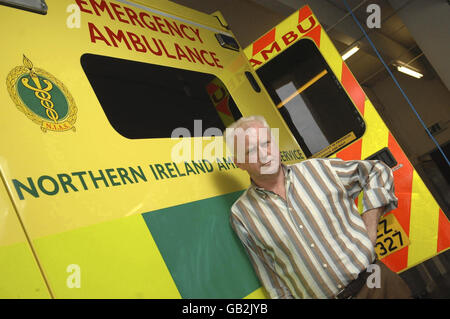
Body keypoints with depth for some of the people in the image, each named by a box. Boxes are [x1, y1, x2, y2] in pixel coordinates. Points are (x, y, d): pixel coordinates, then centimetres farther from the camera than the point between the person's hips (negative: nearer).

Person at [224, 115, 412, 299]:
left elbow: (377, 171, 9)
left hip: (378, 282, -2)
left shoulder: (318, 169, 0)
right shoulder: (241, 214, -3)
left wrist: (369, 228, 1)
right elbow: (271, 279, 0)